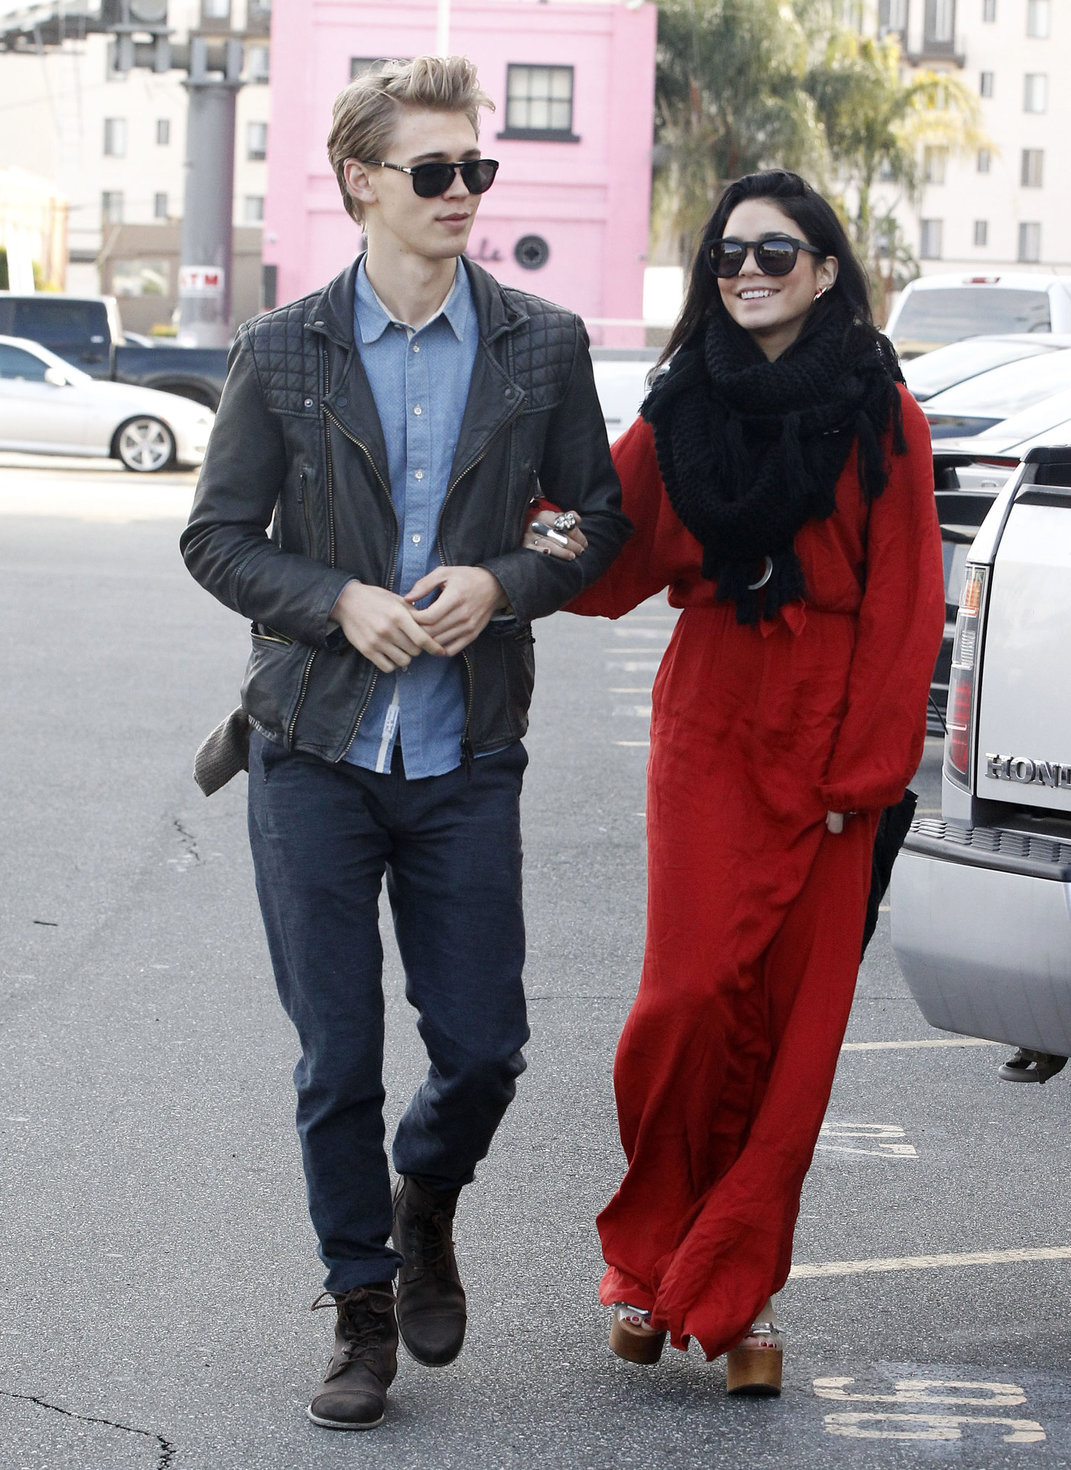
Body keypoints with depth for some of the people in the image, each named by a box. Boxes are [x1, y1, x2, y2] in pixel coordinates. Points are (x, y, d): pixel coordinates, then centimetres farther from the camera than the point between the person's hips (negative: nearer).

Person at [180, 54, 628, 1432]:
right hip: (316, 751, -1)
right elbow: (219, 536, 4)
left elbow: (605, 523, 8)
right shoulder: (283, 352, -1)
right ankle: (362, 1307, 19)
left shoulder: (541, 346, 1)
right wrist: (340, 600, -13)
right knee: (338, 1060, 3)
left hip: (466, 759, 1)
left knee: (482, 1045, 2)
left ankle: (423, 1200, 34)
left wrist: (504, 585, -11)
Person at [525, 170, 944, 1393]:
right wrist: (533, 536, -14)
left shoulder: (879, 419, 3)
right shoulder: (682, 415, 9)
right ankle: (656, 1250, 7)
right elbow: (612, 571, 7)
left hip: (830, 749, -1)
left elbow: (904, 607, 0)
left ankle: (736, 1291, 10)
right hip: (709, 738, 1)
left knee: (795, 1028, 0)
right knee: (697, 993, -12)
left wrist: (867, 767, -6)